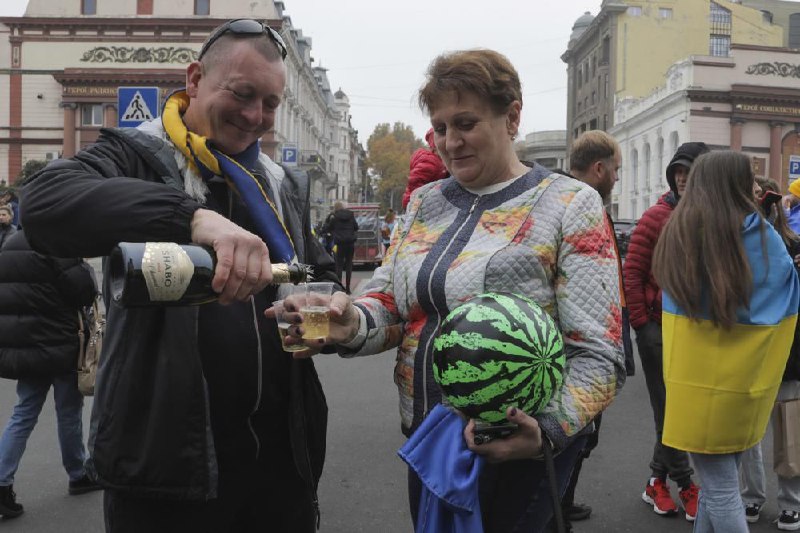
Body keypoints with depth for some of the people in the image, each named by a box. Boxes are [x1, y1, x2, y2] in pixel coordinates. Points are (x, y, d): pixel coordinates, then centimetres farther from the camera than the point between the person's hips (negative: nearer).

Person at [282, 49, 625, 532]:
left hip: (519, 449, -5)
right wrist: (355, 323, -18)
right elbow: (389, 300, 5)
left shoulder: (570, 206, -9)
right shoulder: (425, 203, 7)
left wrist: (547, 429, -30)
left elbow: (599, 355, -14)